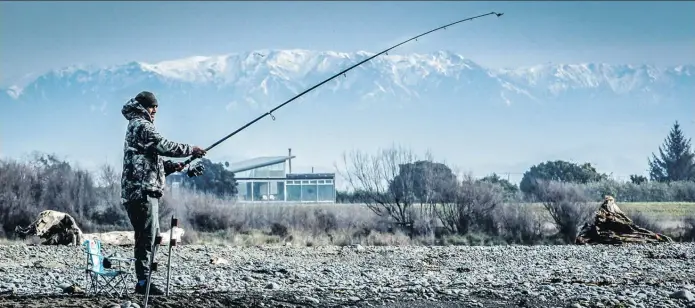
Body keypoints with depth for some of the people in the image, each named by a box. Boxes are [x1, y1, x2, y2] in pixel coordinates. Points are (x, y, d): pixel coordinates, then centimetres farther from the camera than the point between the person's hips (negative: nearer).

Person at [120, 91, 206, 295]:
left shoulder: (136, 127, 26)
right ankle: (143, 282, -12)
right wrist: (191, 150, -7)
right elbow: (163, 146, -17)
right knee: (146, 237, -11)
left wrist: (170, 166, 12)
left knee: (148, 237, 11)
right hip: (142, 190, -11)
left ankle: (143, 281, 12)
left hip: (140, 191, 11)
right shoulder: (141, 125, -6)